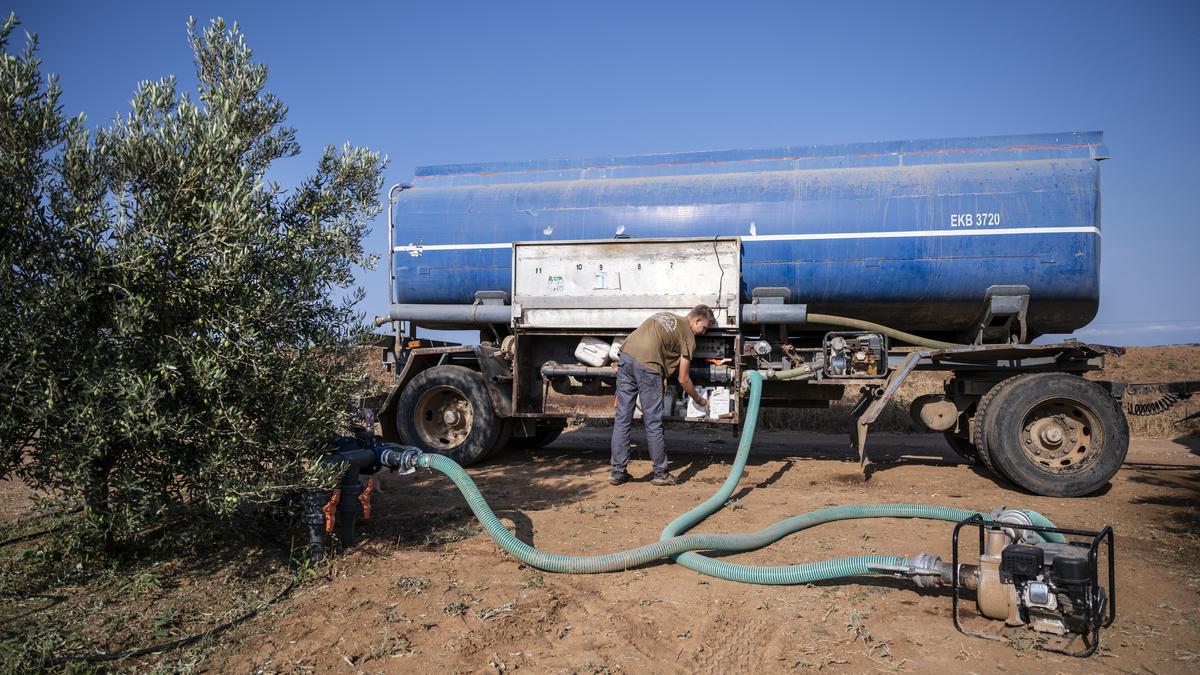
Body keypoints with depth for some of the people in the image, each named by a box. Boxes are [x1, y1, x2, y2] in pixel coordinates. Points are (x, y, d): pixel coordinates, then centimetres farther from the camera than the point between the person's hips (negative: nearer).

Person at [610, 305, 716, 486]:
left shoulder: (665, 315, 28)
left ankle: (618, 472, 15)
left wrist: (661, 377, 23)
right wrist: (699, 400, 26)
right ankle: (660, 473, 16)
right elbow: (683, 379, 9)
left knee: (622, 419, 10)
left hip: (625, 357, 6)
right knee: (653, 424, 5)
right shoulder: (688, 337, 8)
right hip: (647, 365, -6)